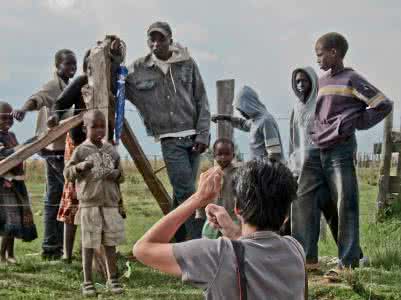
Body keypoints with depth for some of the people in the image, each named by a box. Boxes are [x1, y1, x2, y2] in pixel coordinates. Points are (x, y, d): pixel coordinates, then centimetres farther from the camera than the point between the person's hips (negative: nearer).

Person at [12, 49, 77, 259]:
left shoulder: (65, 87, 17)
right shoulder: (53, 86, -11)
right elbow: (37, 99, -31)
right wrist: (24, 108, -50)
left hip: (59, 149, 9)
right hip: (56, 149, -9)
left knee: (54, 198, 9)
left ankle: (51, 247, 11)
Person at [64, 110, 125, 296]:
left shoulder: (111, 150, 10)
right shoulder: (81, 150, -1)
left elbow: (121, 175, 17)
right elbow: (67, 173, -4)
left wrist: (116, 174, -5)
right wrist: (81, 166, -21)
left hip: (110, 204, 3)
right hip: (89, 204, -3)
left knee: (111, 242, 6)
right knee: (89, 244, 0)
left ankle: (112, 279, 16)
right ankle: (87, 282, 6)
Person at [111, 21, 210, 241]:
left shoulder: (187, 64, 3)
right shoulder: (139, 69, 3)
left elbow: (202, 101, 5)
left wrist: (203, 135, -3)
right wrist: (115, 60, -2)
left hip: (193, 136, 2)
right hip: (170, 139, -1)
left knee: (181, 193, 7)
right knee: (187, 191, -10)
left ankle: (175, 244, 17)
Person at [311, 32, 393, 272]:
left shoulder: (352, 79, -4)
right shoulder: (322, 82, 18)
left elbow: (384, 105, -7)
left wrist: (357, 123, -4)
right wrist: (317, 135, 16)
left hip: (341, 149, -8)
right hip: (320, 151, 8)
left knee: (346, 202, -7)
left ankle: (349, 258, -5)